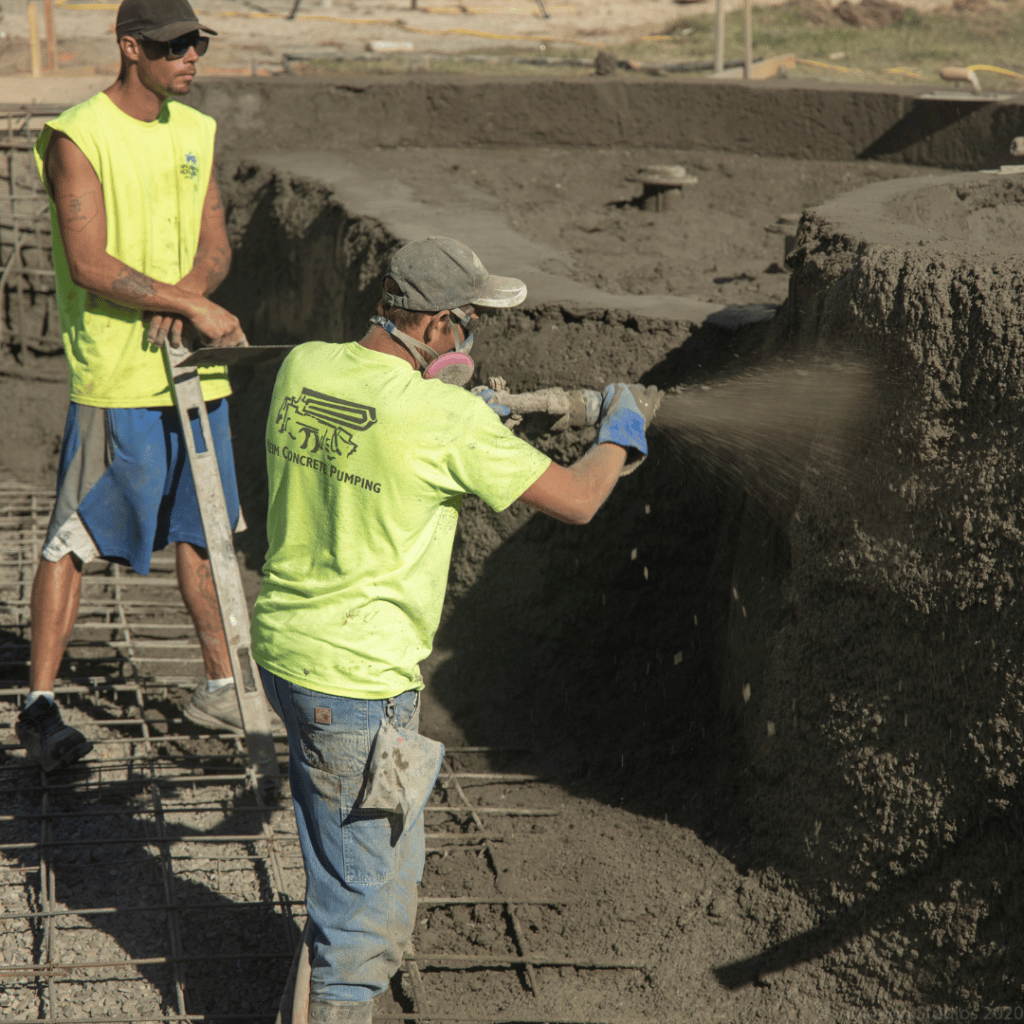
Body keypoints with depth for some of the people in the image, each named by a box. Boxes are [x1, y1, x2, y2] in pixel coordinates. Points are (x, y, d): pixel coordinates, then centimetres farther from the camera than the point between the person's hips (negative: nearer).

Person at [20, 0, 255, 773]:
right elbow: (89, 264, -19)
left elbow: (216, 245, 8)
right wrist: (192, 305, -22)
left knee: (204, 531, 14)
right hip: (115, 376, -7)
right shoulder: (77, 138, -11)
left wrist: (185, 292, -14)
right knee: (76, 540, -3)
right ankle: (40, 703, 5)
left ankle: (222, 687, 25)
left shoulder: (196, 132, 11)